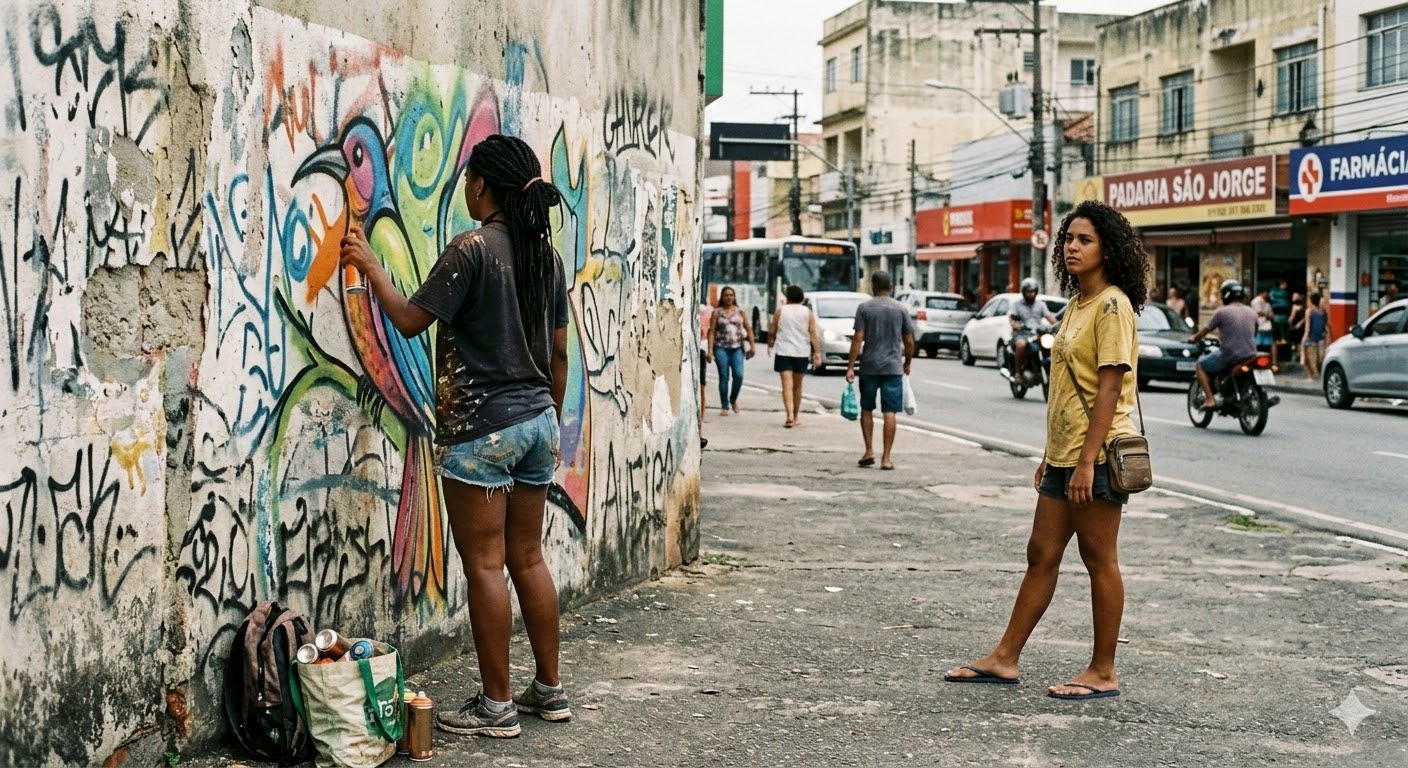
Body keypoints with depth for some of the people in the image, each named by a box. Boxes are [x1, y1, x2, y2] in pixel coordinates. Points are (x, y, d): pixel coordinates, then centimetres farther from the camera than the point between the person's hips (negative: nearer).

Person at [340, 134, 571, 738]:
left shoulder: (472, 249, -13)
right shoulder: (546, 254, 8)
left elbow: (409, 320, -9)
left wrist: (368, 265, 4)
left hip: (479, 427, -7)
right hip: (536, 420, 7)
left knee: (484, 564, -1)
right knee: (528, 559, 15)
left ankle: (496, 705, 4)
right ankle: (549, 689, 21)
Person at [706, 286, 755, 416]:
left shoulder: (740, 312, 11)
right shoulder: (717, 312, 6)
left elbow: (748, 329, 12)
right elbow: (712, 331, 2)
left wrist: (752, 345, 3)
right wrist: (710, 350, -6)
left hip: (737, 348, 1)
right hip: (721, 348, -1)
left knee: (738, 375, -12)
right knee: (724, 377, -2)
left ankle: (733, 400, 13)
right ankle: (724, 406, 7)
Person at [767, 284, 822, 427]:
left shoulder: (780, 311, 0)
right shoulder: (807, 312, 3)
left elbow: (772, 331, 4)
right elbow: (813, 334, -3)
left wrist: (770, 344, 22)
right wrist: (817, 352, -2)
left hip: (784, 352, -2)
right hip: (802, 353, 2)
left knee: (787, 385, -7)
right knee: (797, 386, 15)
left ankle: (790, 416, -22)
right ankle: (796, 416, 24)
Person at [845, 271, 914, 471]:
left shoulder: (864, 308, -1)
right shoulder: (901, 309, 3)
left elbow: (858, 339, -8)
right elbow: (909, 342, 5)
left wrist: (850, 367, -6)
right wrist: (907, 363, 20)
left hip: (869, 367, 0)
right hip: (893, 367, 0)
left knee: (866, 409, 15)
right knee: (889, 412, -1)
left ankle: (869, 452, 11)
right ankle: (886, 458, -3)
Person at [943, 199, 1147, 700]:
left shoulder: (1112, 306, -12)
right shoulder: (1076, 305, 16)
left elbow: (1109, 387, -18)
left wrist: (1087, 461, -22)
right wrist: (1051, 455, 19)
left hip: (1099, 454, -9)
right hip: (1065, 454, 9)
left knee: (1100, 561, 0)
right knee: (1042, 556, 12)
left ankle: (1103, 673, 10)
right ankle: (1005, 659, 19)